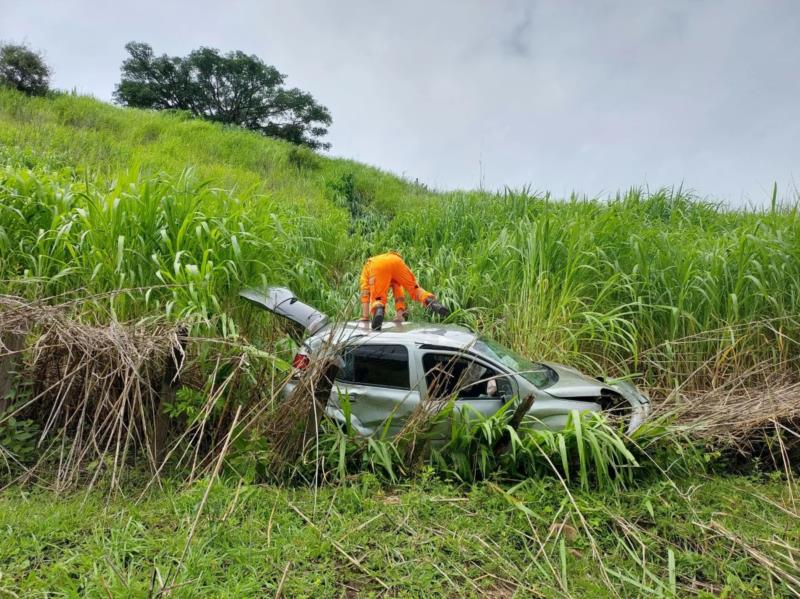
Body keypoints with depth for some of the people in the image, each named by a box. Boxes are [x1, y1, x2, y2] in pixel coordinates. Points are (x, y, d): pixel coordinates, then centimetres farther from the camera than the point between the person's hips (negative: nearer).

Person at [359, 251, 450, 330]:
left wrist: (365, 318, 22)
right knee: (414, 288, 17)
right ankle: (432, 302, -10)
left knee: (377, 298, 4)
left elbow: (365, 294, 28)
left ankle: (378, 311, -31)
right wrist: (400, 314, 38)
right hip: (396, 261, 2)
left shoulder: (367, 267, 41)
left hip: (378, 266, -2)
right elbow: (399, 292, 42)